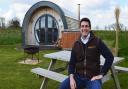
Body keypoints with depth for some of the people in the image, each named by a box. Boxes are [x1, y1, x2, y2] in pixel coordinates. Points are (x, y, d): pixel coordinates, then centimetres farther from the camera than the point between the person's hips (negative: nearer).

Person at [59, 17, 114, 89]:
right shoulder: (76, 44, 7)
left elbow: (110, 57, -6)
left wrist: (101, 74, -9)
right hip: (78, 76, 3)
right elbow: (72, 63, 8)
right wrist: (71, 77, -9)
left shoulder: (97, 41, -4)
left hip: (93, 77, -2)